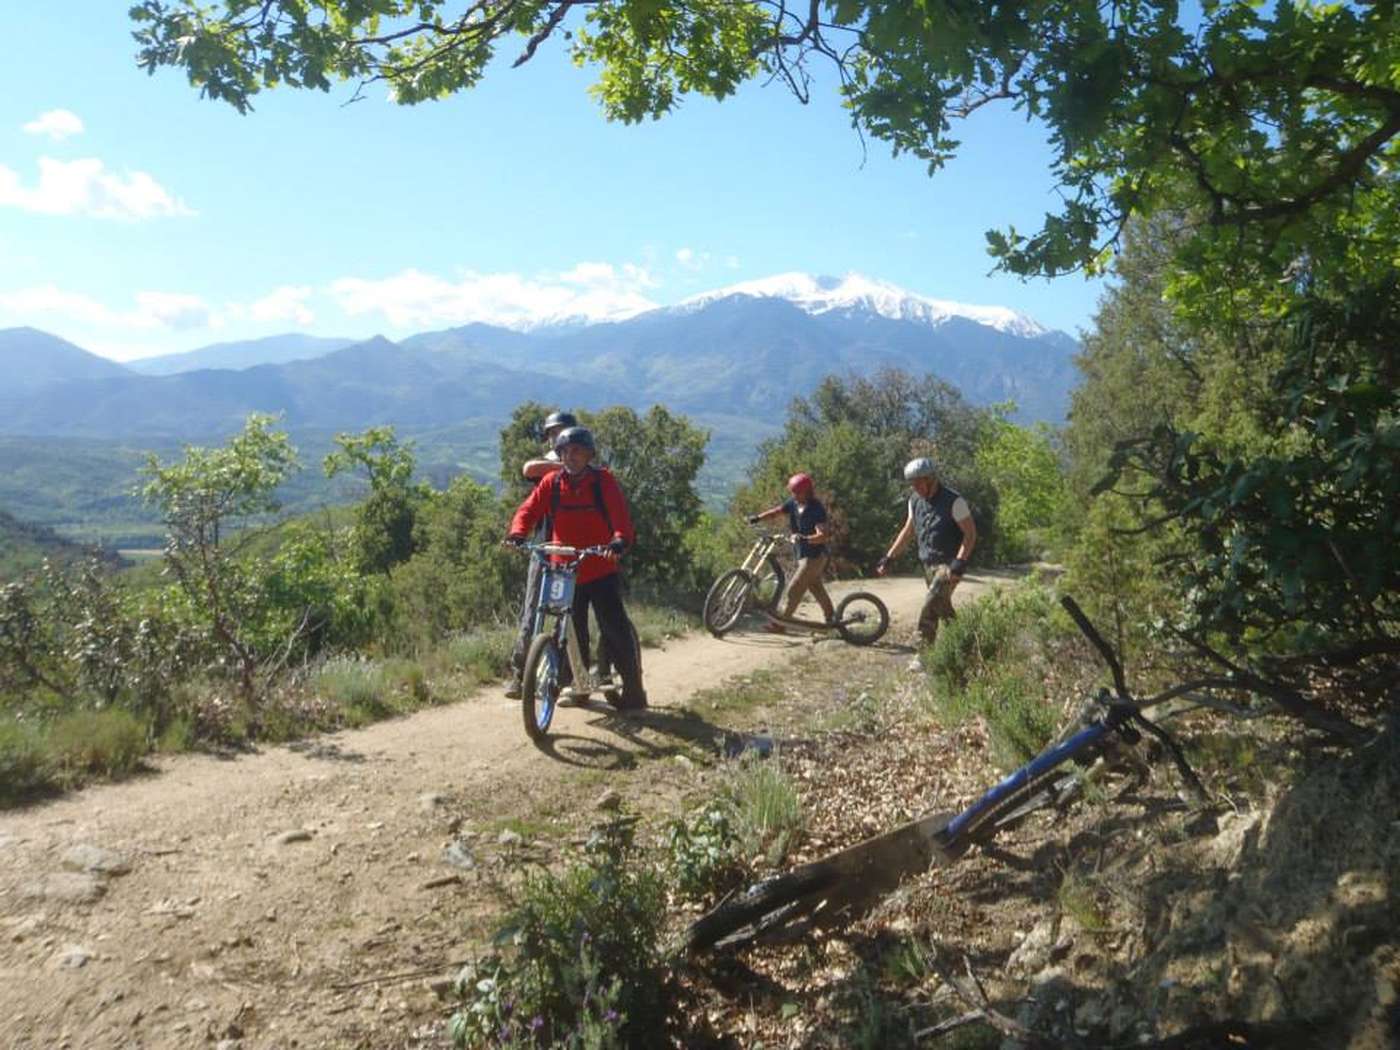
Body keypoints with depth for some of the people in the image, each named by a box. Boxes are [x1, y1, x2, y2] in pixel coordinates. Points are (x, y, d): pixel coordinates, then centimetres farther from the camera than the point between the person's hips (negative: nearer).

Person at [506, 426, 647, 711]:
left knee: (616, 629, -4)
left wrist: (621, 539, -36)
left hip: (600, 571, -3)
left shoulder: (603, 480, -5)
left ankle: (633, 690, 6)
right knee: (572, 633, 13)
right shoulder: (551, 482, 4)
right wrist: (517, 533, -22)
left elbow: (620, 515, -17)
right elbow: (529, 509, -2)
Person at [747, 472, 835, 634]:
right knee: (816, 587, 21)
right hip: (803, 554, 9)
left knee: (794, 589, -8)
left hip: (814, 556, -9)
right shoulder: (793, 503, 0)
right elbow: (776, 511, -3)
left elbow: (822, 535, -29)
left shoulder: (816, 509, -22)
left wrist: (804, 539, -44)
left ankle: (780, 623, -1)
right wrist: (758, 517, -20)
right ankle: (832, 618, 37)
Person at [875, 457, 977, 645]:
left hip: (948, 564, -7)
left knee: (931, 604, -18)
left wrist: (960, 561, -26)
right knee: (941, 607, 12)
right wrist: (889, 557, 11)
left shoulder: (953, 501, -15)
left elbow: (970, 533, -15)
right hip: (929, 564, 7)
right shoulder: (915, 501, 6)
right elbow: (907, 531, 16)